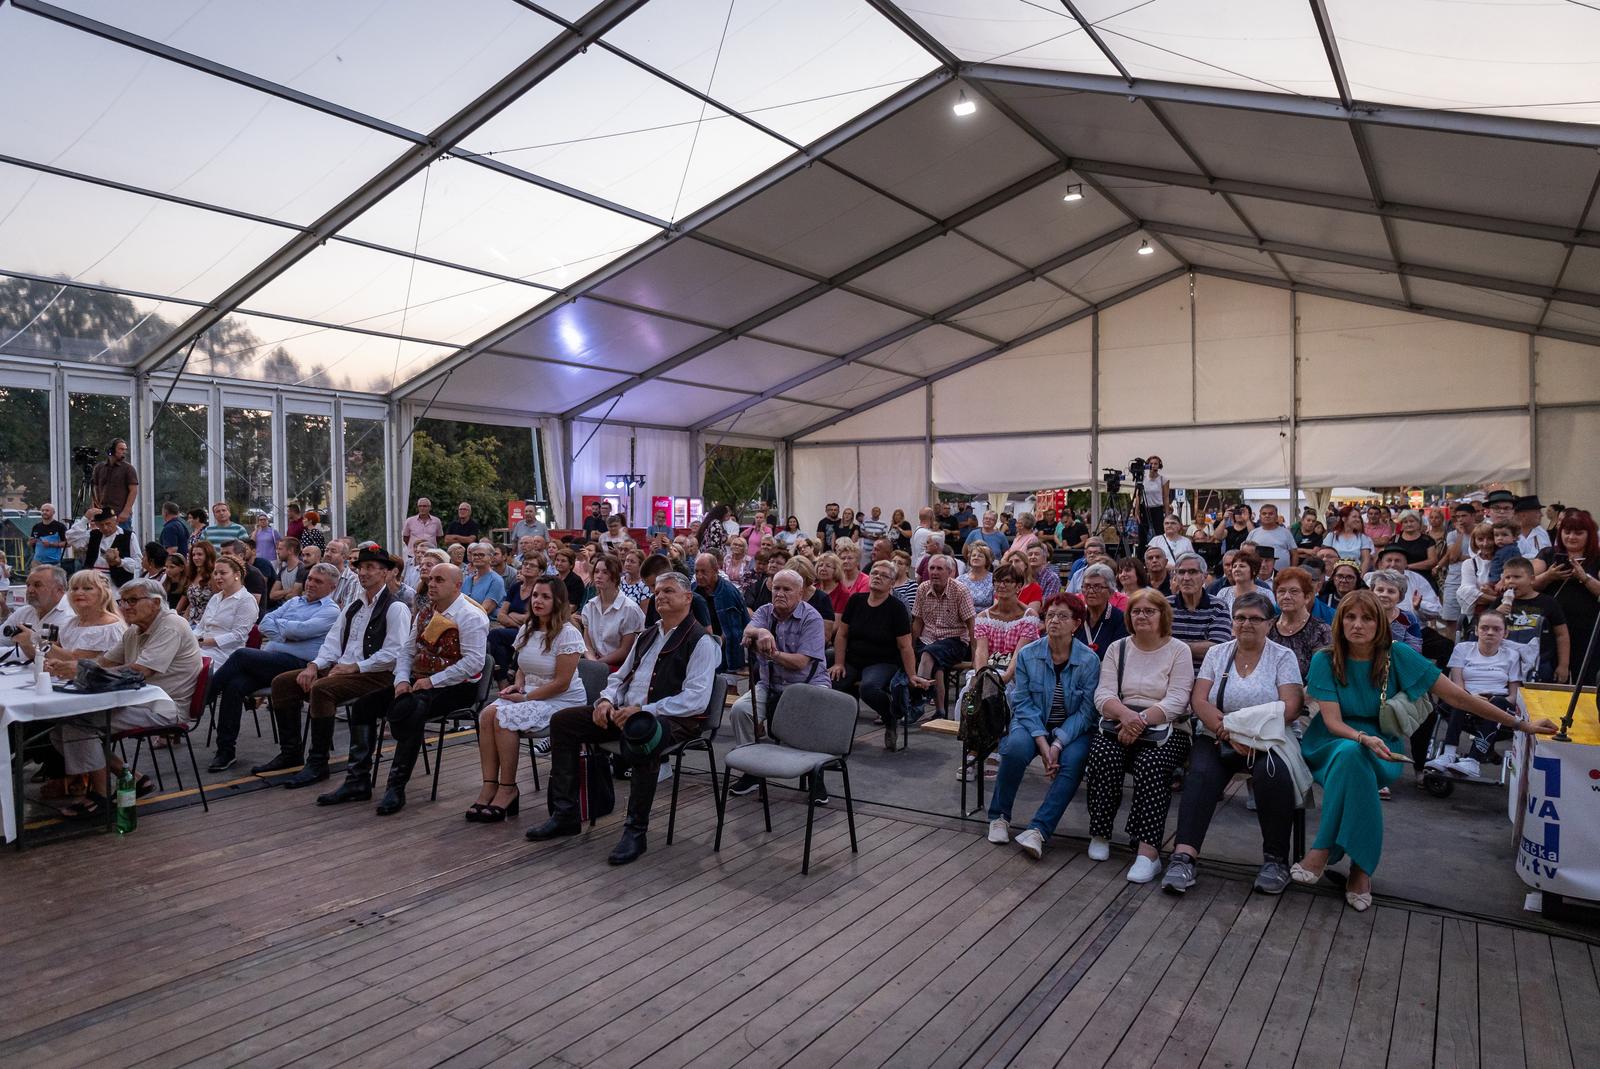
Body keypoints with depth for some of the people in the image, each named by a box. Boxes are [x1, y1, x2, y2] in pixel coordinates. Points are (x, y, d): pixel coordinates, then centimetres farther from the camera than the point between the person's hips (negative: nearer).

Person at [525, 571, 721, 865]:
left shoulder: (700, 641, -5)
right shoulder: (647, 635, 20)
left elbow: (696, 698, -17)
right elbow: (621, 676, 25)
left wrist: (644, 710, -23)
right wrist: (607, 699, 1)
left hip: (672, 719, -8)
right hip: (624, 712, 8)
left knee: (641, 733, -42)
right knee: (562, 721, -2)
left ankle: (636, 830, -27)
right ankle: (565, 813, 3)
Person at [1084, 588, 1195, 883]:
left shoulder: (1178, 651, 5)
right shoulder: (1117, 649, 14)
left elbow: (1176, 701, -7)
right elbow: (1103, 695, 2)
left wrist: (1142, 720, -23)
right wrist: (1126, 715, -20)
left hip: (1165, 729, -2)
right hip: (1119, 723, 2)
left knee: (1151, 763, -33)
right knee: (1104, 755, -28)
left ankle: (1148, 850, -32)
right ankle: (1100, 834, -12)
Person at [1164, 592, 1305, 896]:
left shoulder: (1283, 656, 5)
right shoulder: (1217, 653, 11)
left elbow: (1290, 707, -7)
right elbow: (1199, 700, 1)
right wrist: (1229, 732, -16)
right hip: (1216, 738, 2)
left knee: (1273, 774, -33)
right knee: (1200, 774, -27)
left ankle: (1276, 858, -16)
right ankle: (1184, 857, -35)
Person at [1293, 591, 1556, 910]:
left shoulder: (1397, 655, -6)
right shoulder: (1325, 661, -8)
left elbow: (1456, 695, -2)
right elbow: (1332, 721, -13)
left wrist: (1520, 724, -2)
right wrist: (1364, 738, -33)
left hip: (1381, 750, 0)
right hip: (1330, 746, 0)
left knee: (1353, 757, -35)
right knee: (1350, 753, -36)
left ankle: (1324, 850, -25)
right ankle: (1362, 866, -27)